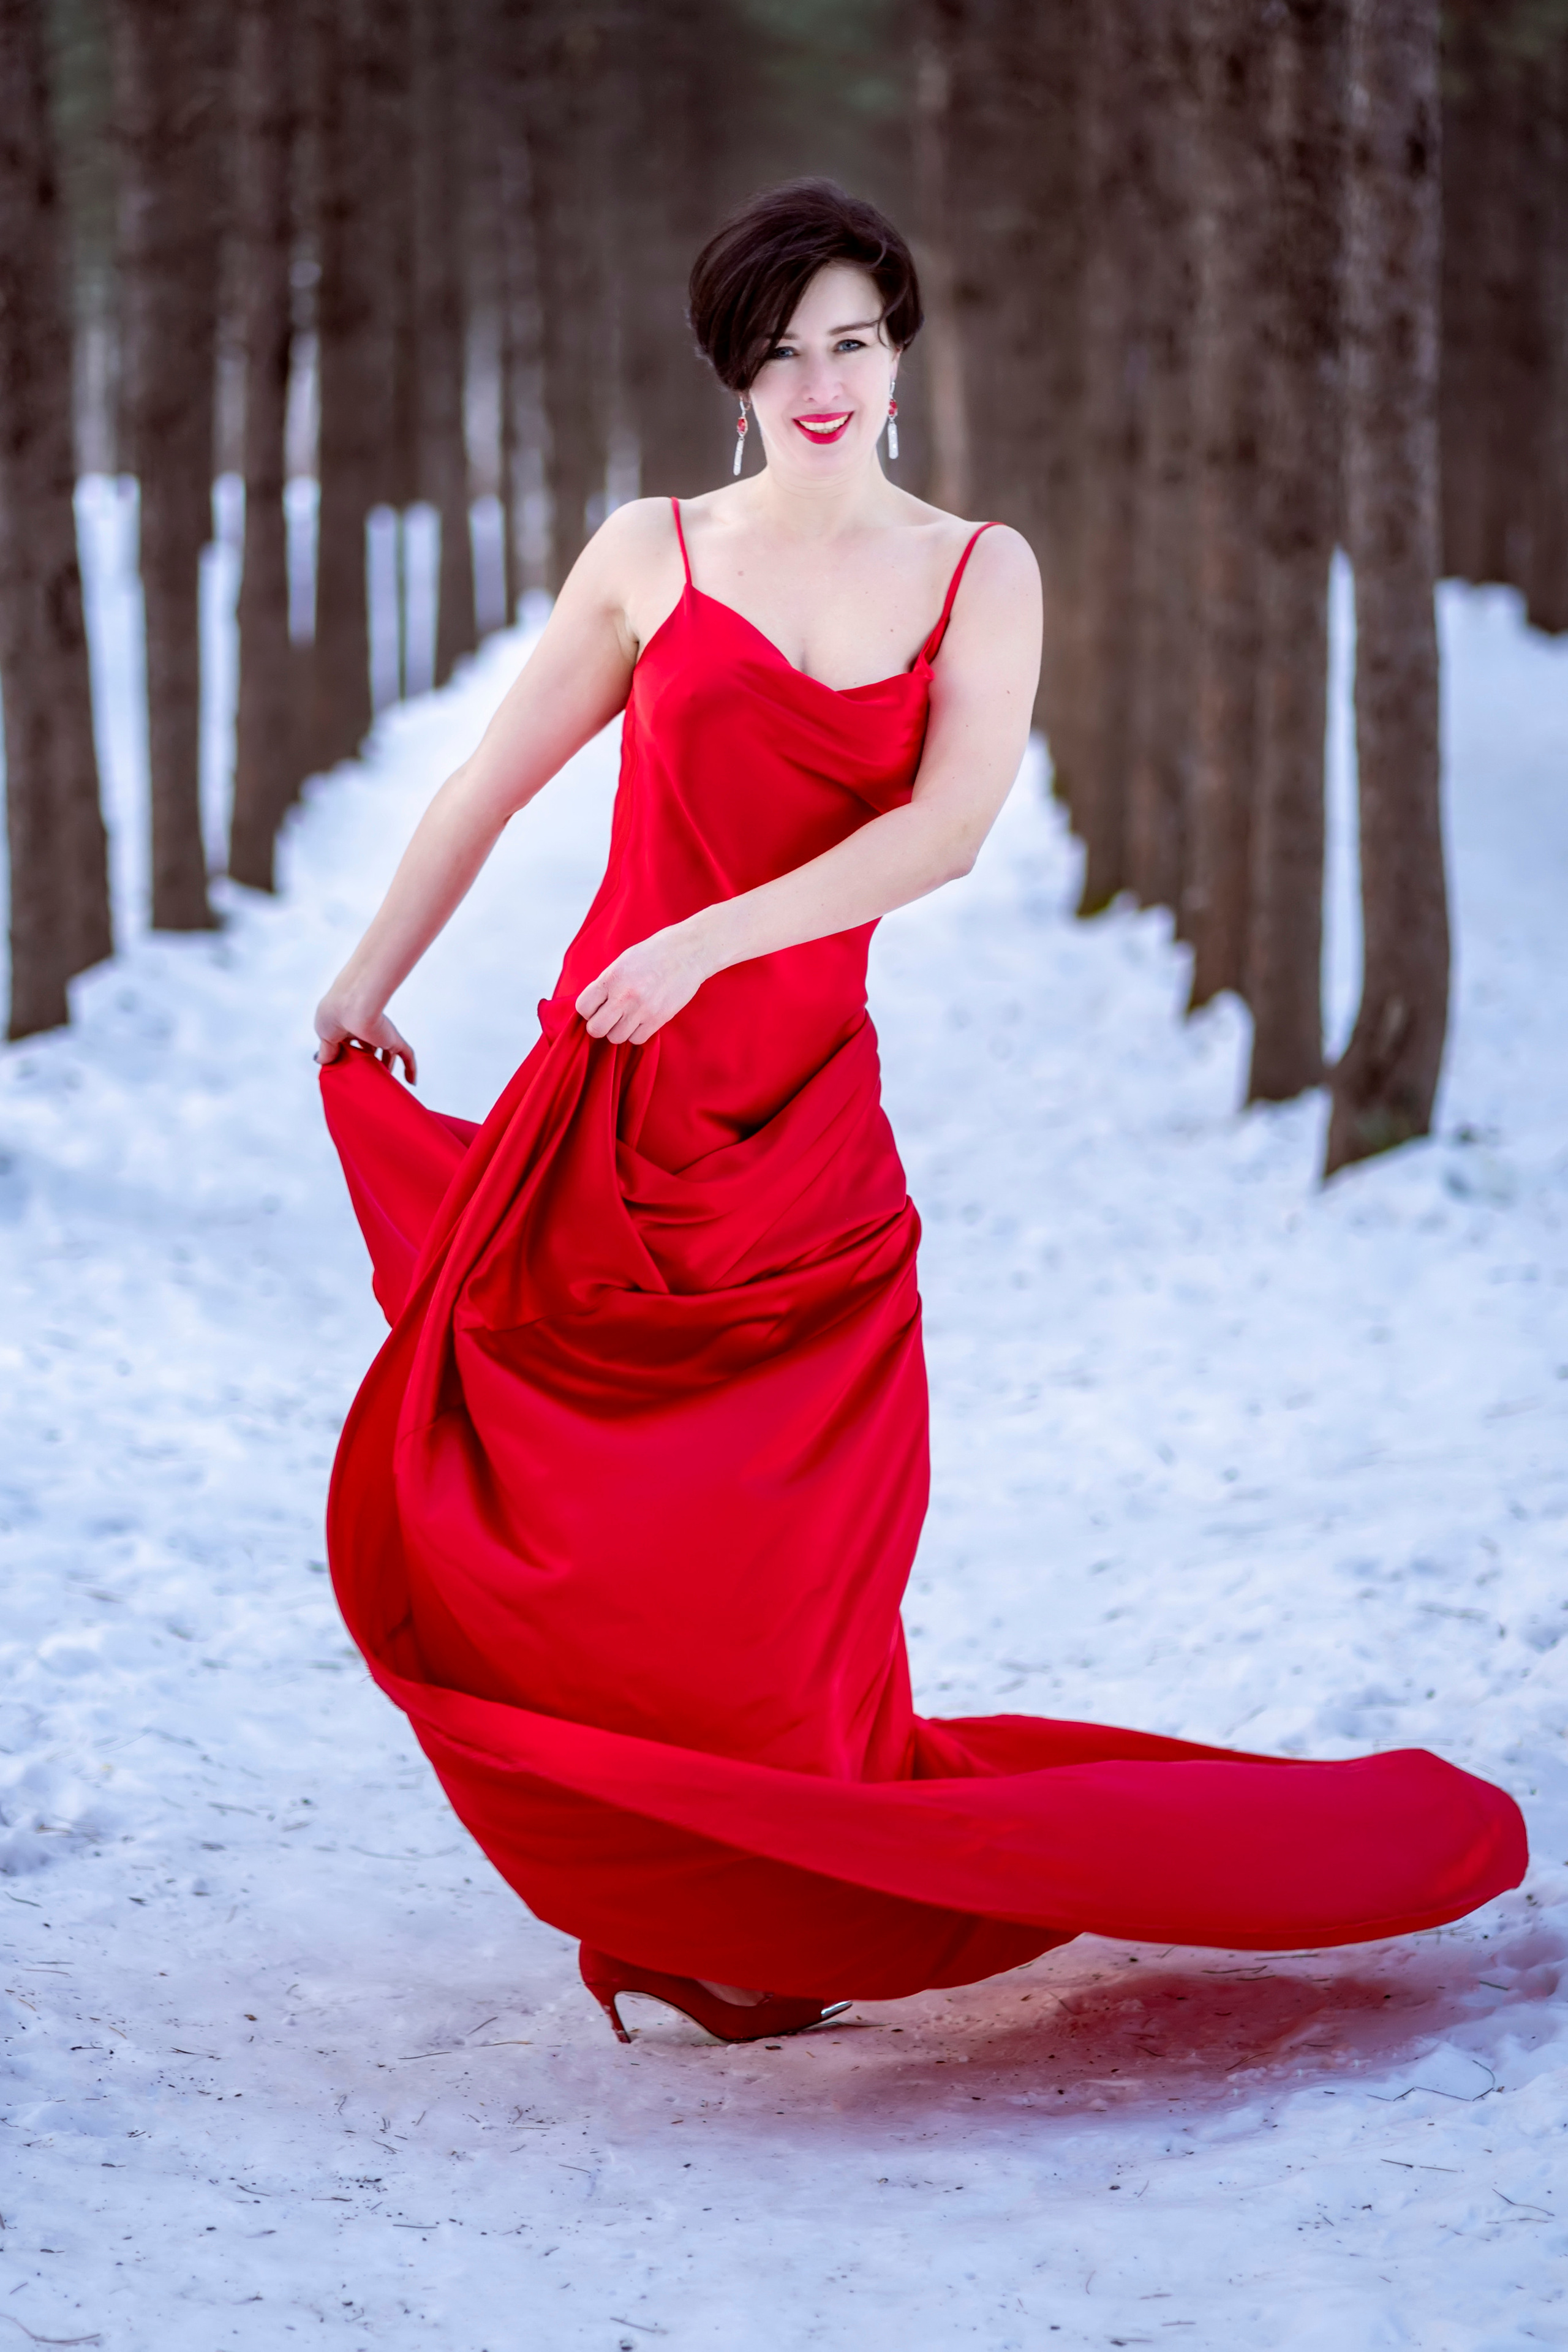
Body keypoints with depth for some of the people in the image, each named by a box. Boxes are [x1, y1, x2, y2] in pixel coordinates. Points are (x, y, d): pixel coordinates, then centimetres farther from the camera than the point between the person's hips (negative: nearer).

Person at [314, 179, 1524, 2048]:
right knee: (461, 1520, -2)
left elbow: (947, 828, -10)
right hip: (600, 1110, 1)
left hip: (799, 1122, -1)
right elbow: (493, 784, 14)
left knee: (770, 1595, -1)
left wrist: (706, 941, -17)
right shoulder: (653, 551, 6)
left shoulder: (978, 573, 4)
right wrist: (369, 980, 17)